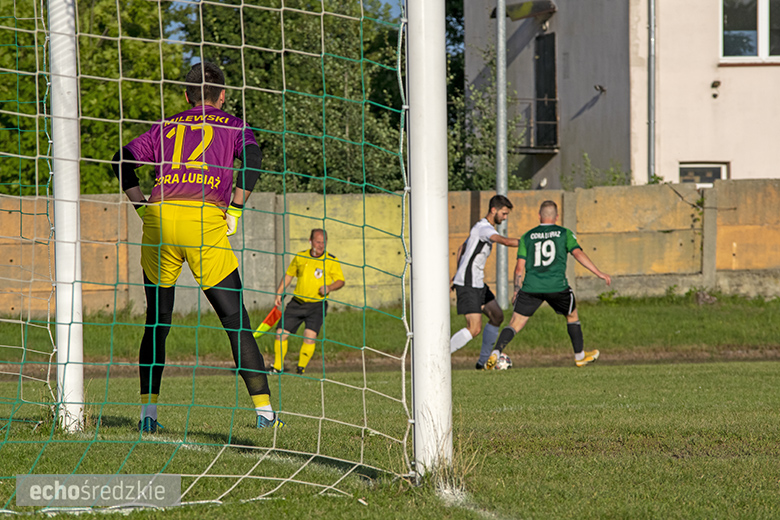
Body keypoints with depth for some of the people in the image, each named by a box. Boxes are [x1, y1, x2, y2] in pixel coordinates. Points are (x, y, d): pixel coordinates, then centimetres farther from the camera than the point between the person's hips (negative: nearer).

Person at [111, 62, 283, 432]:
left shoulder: (167, 127, 24)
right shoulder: (231, 125, 18)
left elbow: (124, 161, 13)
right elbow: (252, 156, -3)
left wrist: (142, 208, 11)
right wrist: (234, 210, 0)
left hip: (158, 219, 2)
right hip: (206, 219, -2)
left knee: (156, 322, 12)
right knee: (236, 320, 2)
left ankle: (148, 411, 3)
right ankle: (264, 408, -3)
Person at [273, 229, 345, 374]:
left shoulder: (331, 261, -4)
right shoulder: (300, 257, 5)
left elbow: (340, 281, -4)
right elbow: (289, 275, 18)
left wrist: (329, 287, -24)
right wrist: (279, 294, 11)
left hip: (317, 304, -3)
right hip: (297, 302, 3)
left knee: (309, 336, -20)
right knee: (281, 334, -2)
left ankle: (301, 367, -1)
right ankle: (278, 367, 15)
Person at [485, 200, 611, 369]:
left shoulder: (527, 237, 11)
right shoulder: (565, 234, 7)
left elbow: (519, 268, 7)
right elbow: (578, 254, -6)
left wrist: (516, 291, 17)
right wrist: (599, 273, -6)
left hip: (531, 287, 1)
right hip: (557, 286, -1)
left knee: (515, 325, 4)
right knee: (572, 316, 24)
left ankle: (495, 353, -16)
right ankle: (580, 356, 31)